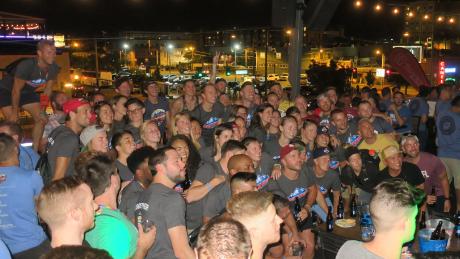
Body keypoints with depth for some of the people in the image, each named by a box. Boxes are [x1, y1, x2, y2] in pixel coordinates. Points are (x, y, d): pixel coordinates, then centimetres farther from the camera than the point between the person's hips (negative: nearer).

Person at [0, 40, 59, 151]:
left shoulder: (54, 68, -19)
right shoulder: (26, 66, -35)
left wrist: (42, 110, -2)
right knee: (13, 122, -17)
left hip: (27, 91, 6)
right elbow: (16, 90, -25)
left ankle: (34, 151, 8)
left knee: (41, 119, -3)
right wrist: (14, 112, -17)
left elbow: (48, 90, -4)